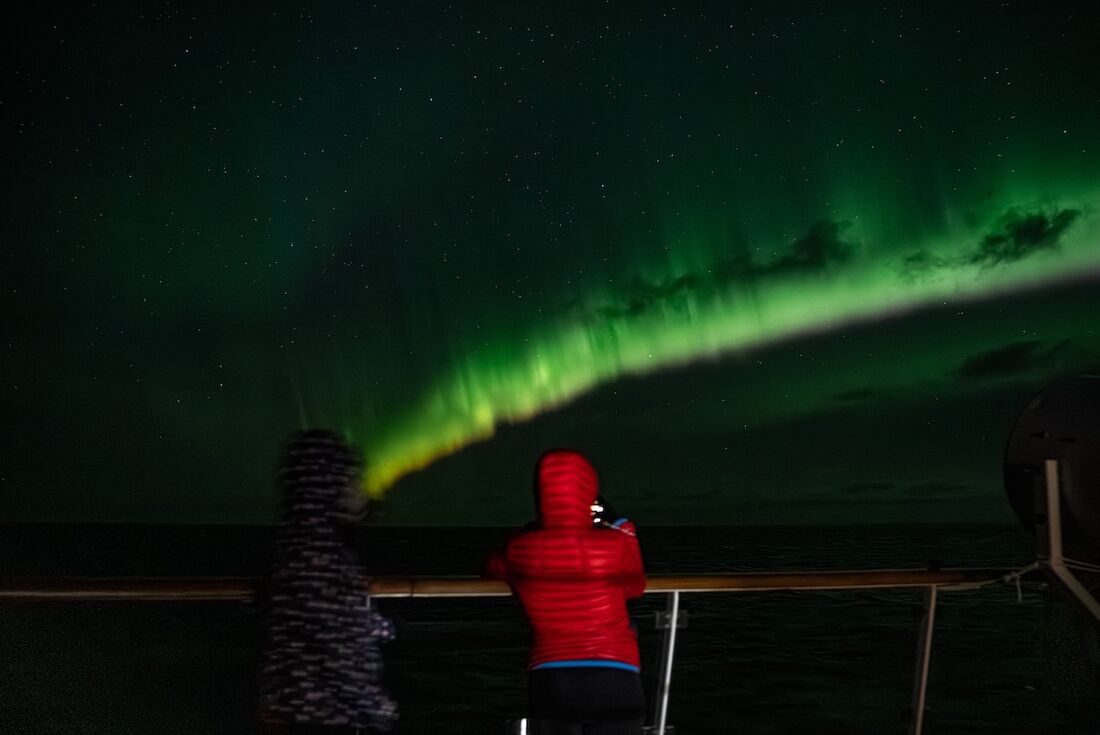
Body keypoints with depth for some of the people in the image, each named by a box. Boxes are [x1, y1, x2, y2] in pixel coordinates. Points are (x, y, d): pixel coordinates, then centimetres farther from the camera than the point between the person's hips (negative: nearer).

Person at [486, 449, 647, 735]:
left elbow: (492, 567, 23)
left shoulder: (520, 551, -2)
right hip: (613, 681, -2)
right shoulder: (614, 544, -10)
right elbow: (635, 586, 12)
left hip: (549, 683, 2)